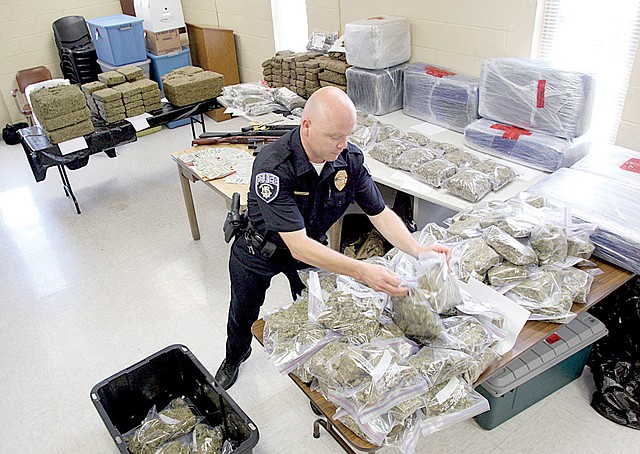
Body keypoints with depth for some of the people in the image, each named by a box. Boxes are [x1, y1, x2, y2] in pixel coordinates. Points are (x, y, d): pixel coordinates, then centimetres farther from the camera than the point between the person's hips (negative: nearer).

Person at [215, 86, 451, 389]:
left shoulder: (350, 158, -23)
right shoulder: (272, 166, -40)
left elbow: (380, 213, -17)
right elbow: (298, 245, -44)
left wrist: (418, 251, -34)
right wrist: (362, 272, -53)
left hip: (313, 245, 3)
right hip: (260, 249, -2)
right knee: (243, 315, 20)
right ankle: (236, 356, 54)